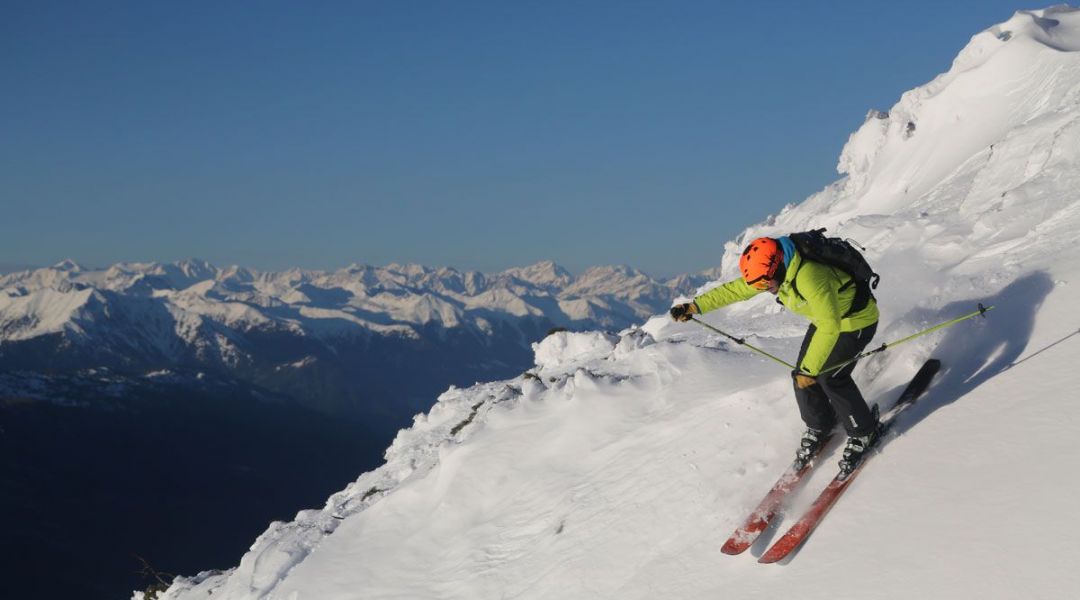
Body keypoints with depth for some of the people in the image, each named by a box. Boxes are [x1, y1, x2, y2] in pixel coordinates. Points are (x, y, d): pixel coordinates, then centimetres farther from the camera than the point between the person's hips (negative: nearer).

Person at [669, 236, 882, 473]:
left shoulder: (809, 277, -39)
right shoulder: (777, 270, -11)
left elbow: (829, 327, -41)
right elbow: (734, 290, 0)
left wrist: (810, 369, -39)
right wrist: (695, 306, -2)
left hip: (856, 320, -8)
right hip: (826, 318, 8)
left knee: (830, 377, -14)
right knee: (803, 376, 2)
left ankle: (865, 432, 7)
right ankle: (819, 426, 25)